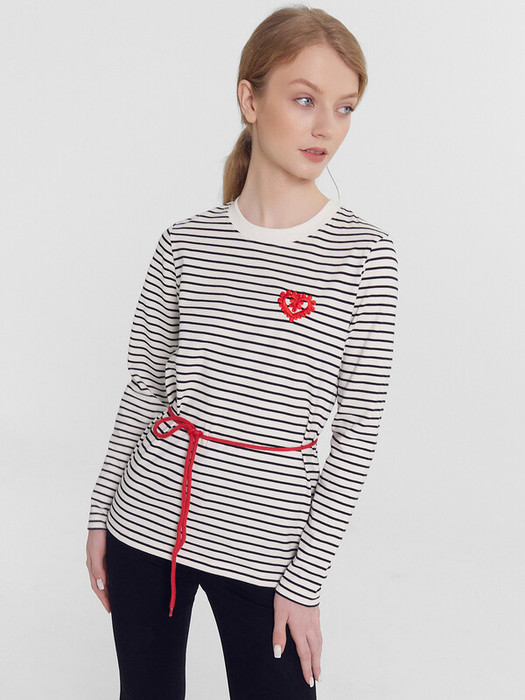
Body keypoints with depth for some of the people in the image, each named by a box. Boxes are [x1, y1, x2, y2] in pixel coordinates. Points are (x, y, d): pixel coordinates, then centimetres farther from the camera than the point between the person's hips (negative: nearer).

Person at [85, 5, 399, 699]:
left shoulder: (363, 254, -7)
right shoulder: (187, 243, -1)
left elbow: (358, 432, -7)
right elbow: (144, 388, 7)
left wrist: (307, 580, -7)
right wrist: (101, 513, 9)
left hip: (263, 540, -2)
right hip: (146, 522, 3)